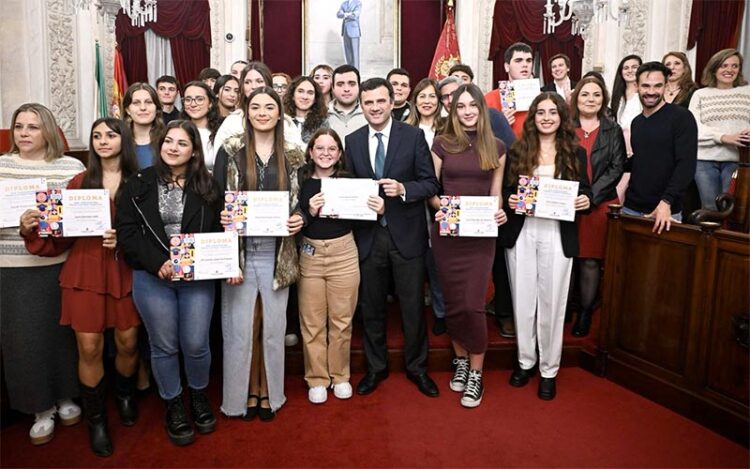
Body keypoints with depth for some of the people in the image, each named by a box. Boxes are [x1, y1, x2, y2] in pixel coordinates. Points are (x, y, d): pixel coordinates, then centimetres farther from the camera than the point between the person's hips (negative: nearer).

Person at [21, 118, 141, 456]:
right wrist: (30, 229, -14)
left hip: (125, 271, 0)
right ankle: (95, 418, 22)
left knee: (128, 342, 6)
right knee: (89, 348, 1)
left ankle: (125, 393, 38)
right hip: (85, 271, 0)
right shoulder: (80, 182, 5)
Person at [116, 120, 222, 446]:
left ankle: (199, 395, 34)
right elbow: (126, 230, -4)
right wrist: (157, 263, -14)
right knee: (164, 346, 10)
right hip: (152, 278, 0)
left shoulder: (207, 187, 2)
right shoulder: (139, 185, 0)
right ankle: (173, 406, 31)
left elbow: (219, 231, 2)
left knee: (196, 345, 5)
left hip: (197, 278, 0)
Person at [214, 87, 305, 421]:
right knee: (240, 328, 4)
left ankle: (269, 393, 26)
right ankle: (243, 393, 22)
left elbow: (298, 203, 12)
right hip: (240, 251, -1)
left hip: (277, 253, 1)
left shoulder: (292, 156, 7)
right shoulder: (230, 152, 2)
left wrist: (299, 219, -10)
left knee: (273, 326, 9)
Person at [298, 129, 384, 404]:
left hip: (344, 254, 0)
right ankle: (317, 379, 23)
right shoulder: (302, 182, -1)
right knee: (312, 322, 6)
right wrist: (310, 212, -20)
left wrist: (379, 210, -16)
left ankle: (340, 376, 27)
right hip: (309, 255, 0)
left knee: (341, 320, 9)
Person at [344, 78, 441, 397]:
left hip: (406, 235, -2)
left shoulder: (413, 136, -2)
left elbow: (430, 183, -4)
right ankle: (376, 367, 32)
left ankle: (417, 367, 28)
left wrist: (403, 189, -21)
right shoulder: (352, 141, 6)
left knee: (413, 306, 8)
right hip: (367, 235, 2)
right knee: (371, 306, 13)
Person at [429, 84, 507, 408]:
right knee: (453, 303, 8)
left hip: (481, 234, 0)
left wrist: (500, 213, -9)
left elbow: (495, 193, 11)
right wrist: (440, 207, -15)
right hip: (447, 233, 1)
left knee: (473, 305, -6)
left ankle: (476, 375, 9)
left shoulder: (496, 147, 6)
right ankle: (461, 361, 29)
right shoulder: (442, 144, 3)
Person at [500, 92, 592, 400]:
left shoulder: (575, 153, 6)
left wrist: (586, 200, -13)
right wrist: (508, 201, -13)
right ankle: (525, 361, 28)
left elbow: (585, 191, 9)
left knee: (552, 302, 5)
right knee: (523, 300, 9)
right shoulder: (517, 151, 6)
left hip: (557, 235, -1)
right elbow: (505, 190, 8)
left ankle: (549, 369, 20)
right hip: (521, 233, 1)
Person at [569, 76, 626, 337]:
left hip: (600, 204, 0)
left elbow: (616, 168, 2)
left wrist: (592, 195, -12)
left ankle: (585, 312, 12)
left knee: (591, 259, 0)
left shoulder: (613, 131, 9)